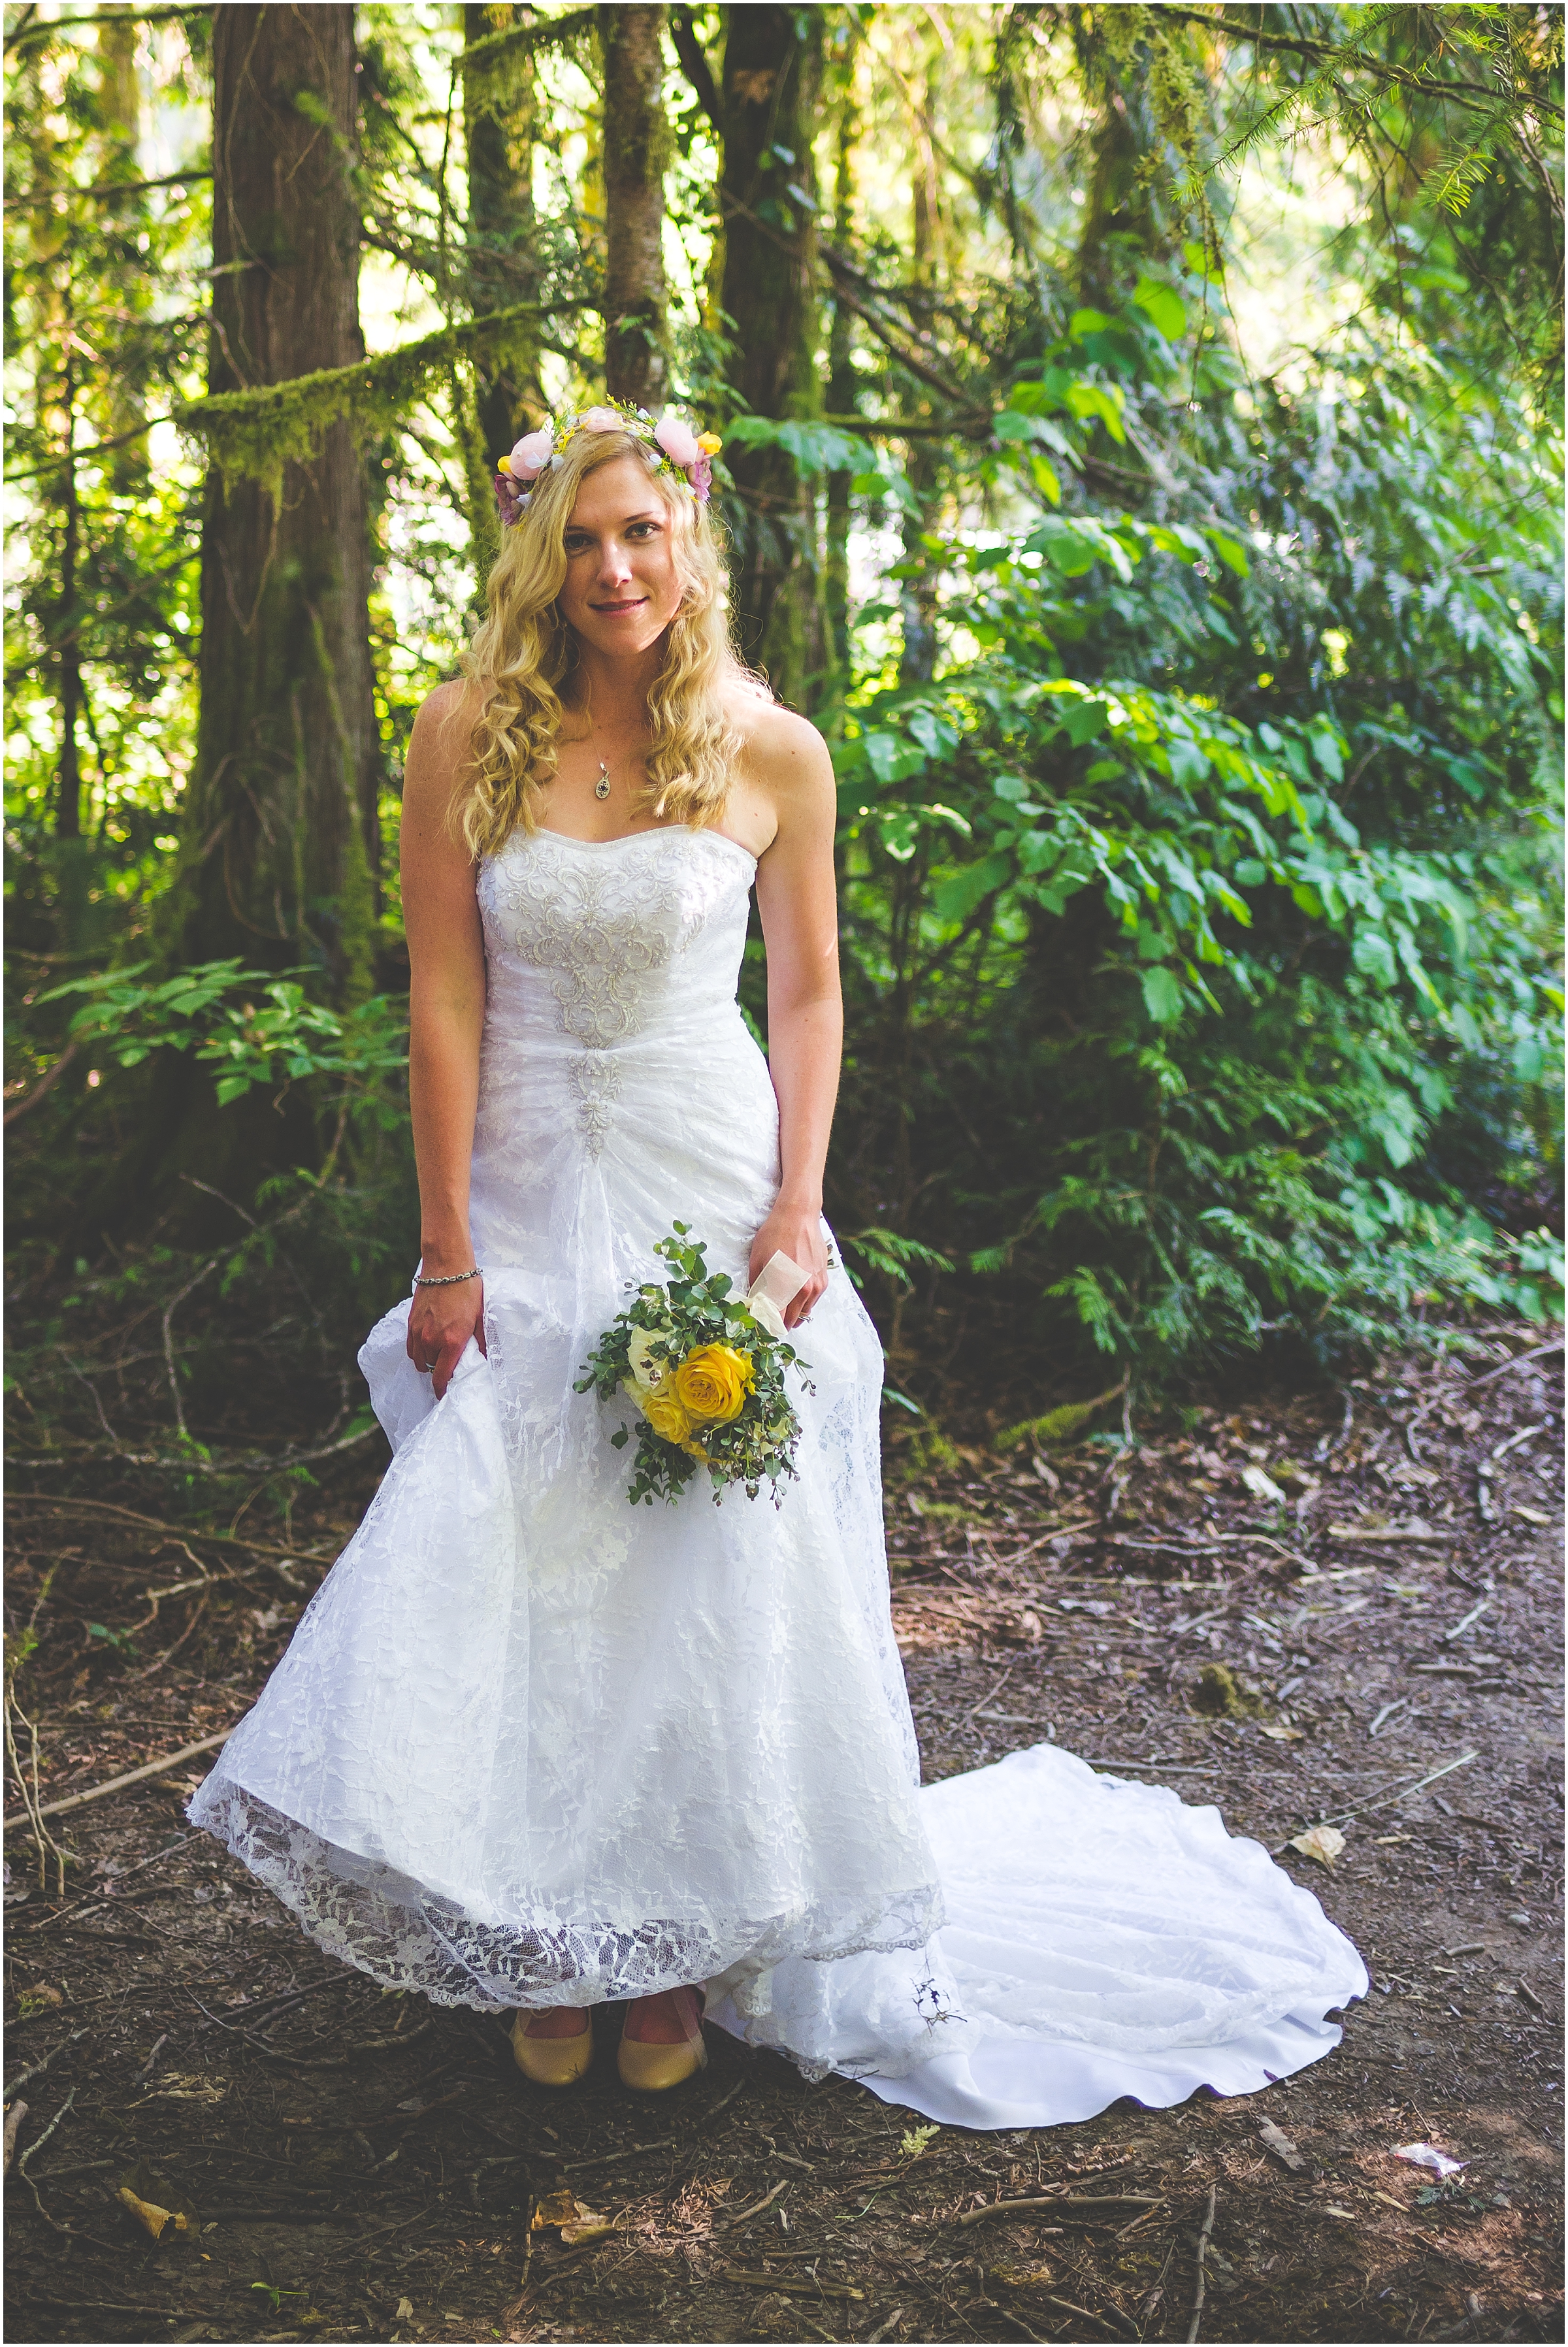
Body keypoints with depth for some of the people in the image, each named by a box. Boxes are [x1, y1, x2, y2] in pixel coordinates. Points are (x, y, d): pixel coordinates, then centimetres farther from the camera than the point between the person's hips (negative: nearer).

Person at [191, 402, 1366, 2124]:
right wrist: (447, 1250, -6)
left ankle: (686, 1943, 22)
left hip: (710, 1188, 0)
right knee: (514, 1564, 2)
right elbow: (444, 999, -4)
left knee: (715, 1569, 3)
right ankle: (551, 1936, 22)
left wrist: (797, 1214, -7)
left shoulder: (771, 753, -2)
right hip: (528, 1192, 1)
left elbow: (808, 992, 4)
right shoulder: (468, 738, -3)